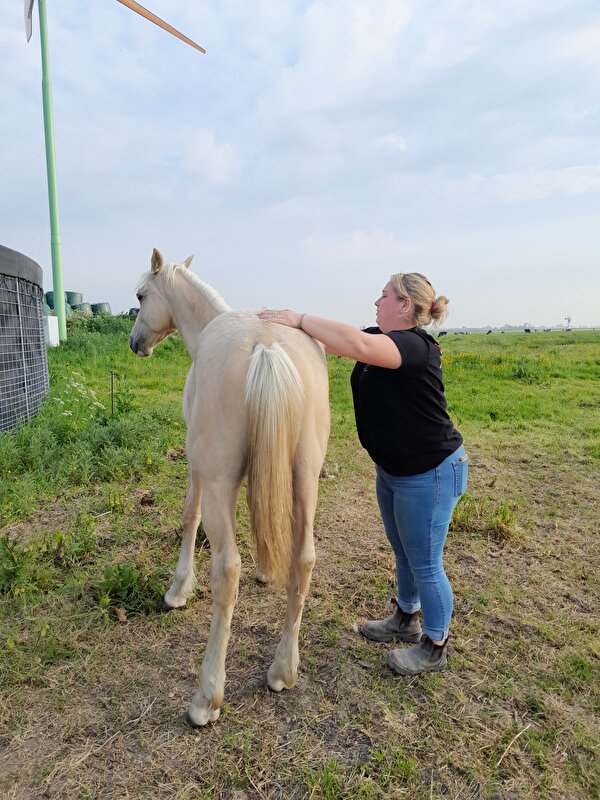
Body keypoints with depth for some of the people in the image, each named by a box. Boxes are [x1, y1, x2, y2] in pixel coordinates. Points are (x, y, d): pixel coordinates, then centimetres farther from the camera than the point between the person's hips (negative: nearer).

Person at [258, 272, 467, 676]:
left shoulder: (415, 345, -25)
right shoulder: (382, 338, 4)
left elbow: (357, 345, -43)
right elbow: (338, 343, 4)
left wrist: (300, 318, -34)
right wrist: (293, 325, -6)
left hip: (429, 473, -9)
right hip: (392, 468, 9)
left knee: (424, 564, 7)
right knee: (403, 552, 24)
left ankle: (435, 648, 30)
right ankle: (406, 620, 46)